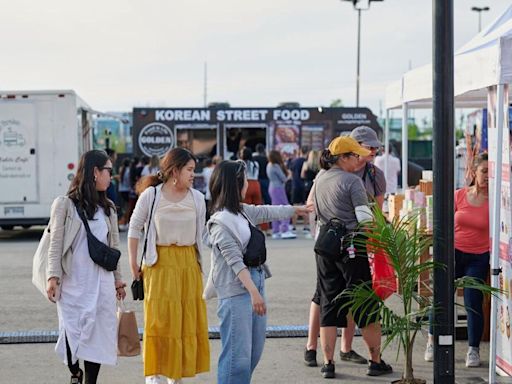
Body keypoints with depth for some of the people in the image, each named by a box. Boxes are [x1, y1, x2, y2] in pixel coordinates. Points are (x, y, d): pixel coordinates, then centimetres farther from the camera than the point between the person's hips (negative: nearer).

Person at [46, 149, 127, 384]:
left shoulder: (107, 208, 14)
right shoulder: (65, 204, 0)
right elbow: (55, 244, -3)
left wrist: (118, 279, 18)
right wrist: (53, 277, -9)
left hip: (101, 283, 4)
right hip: (73, 283, -4)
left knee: (98, 334, 1)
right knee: (72, 331, -8)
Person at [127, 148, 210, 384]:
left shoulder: (197, 198, 5)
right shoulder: (151, 195, -5)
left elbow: (200, 233, 11)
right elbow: (135, 227, 2)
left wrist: (199, 262, 9)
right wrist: (133, 264, 0)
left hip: (189, 263, 4)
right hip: (160, 263, -4)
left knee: (189, 318, 5)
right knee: (160, 318, -4)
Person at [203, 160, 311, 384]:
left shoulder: (242, 211, 11)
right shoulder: (220, 222, -15)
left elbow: (268, 212, 29)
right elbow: (235, 261, -19)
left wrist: (296, 209, 43)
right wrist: (254, 292, -24)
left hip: (254, 283, 10)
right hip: (236, 291, -10)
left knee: (255, 350, 14)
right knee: (238, 353, -10)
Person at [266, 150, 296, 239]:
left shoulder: (269, 165, 11)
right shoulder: (276, 166, -16)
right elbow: (284, 178, -13)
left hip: (272, 188, 10)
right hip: (278, 188, -10)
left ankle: (275, 232, 12)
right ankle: (285, 230, -17)